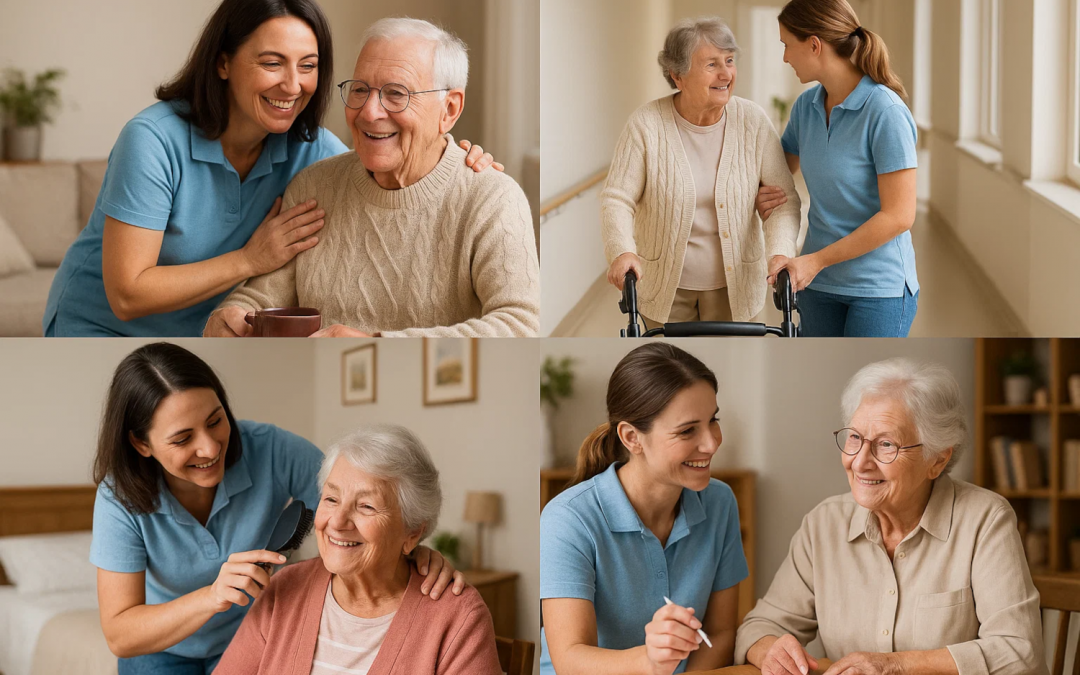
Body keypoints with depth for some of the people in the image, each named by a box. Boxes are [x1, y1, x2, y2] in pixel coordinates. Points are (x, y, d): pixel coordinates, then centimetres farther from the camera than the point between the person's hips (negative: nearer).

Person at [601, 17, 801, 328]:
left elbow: (784, 198, -8)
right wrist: (621, 251, -31)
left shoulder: (752, 120, -9)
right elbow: (617, 198, -12)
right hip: (665, 285, -1)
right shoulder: (646, 124, -13)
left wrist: (780, 253, -26)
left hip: (733, 284, 1)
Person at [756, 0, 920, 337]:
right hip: (818, 283, 7)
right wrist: (762, 197, -2)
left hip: (879, 287, -7)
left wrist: (816, 260, -18)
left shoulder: (885, 111, -18)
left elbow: (899, 216, -20)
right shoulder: (806, 106, 3)